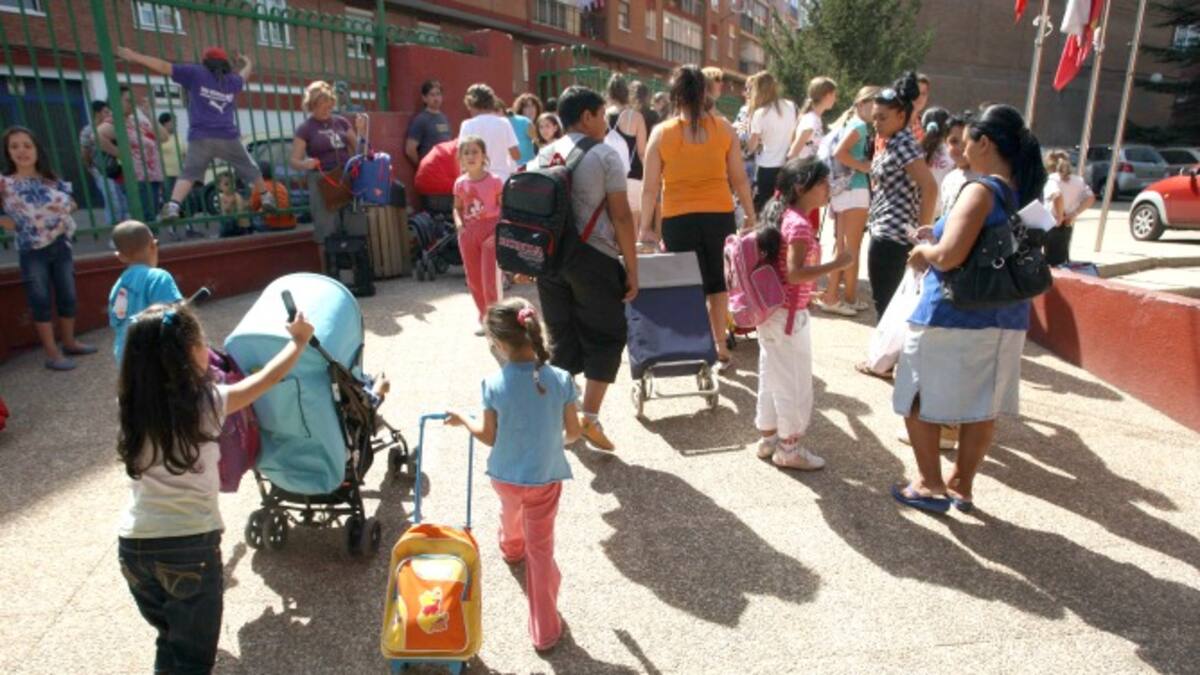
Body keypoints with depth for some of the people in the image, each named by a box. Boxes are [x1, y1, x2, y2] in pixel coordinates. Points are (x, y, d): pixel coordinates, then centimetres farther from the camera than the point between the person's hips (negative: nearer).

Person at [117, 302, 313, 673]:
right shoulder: (205, 403, -10)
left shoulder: (133, 405, 1)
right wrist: (299, 339, 16)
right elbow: (269, 377, 2)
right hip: (191, 546, -5)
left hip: (134, 545, 5)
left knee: (170, 639, 25)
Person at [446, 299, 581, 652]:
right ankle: (544, 630, 20)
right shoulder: (560, 380, -20)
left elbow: (489, 437, -10)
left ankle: (511, 549, 68)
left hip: (504, 475, 2)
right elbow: (573, 432, -9)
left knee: (511, 511, 35)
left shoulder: (494, 384, -21)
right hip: (545, 478, -1)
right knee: (541, 550, 12)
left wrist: (463, 419, 9)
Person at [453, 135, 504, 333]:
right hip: (468, 232, 4)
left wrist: (500, 231, -16)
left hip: (490, 231, -4)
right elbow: (457, 208, 13)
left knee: (490, 279, -7)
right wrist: (459, 223, -7)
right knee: (473, 279, 11)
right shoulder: (460, 183, 3)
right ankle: (483, 316, 28)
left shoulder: (494, 180, -7)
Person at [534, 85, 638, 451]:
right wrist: (631, 268, -5)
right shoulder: (605, 156, -5)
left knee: (562, 338, 14)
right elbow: (620, 217, -10)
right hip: (594, 258, -5)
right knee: (605, 337, 7)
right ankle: (589, 417, -1)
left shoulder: (544, 156, 10)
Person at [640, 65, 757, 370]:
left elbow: (651, 186, -3)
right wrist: (751, 214, 16)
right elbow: (739, 178, 4)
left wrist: (645, 226, 5)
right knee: (717, 283, 15)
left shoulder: (661, 132, -3)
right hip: (720, 216, 2)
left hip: (678, 220, -2)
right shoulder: (724, 128, 0)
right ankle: (720, 347, 23)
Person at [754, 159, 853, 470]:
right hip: (789, 315, -9)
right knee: (795, 384, 4)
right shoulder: (800, 225, -21)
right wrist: (837, 264, -23)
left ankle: (768, 438, 30)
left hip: (770, 310, 10)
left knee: (771, 378, 18)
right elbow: (795, 273, -27)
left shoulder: (782, 216, 7)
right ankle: (788, 448, 17)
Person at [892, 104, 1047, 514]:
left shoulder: (983, 190, -16)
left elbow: (949, 256, -26)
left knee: (918, 402, 9)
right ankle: (961, 485, 29)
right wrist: (934, 244, 17)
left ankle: (930, 485, 16)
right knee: (982, 409, 16)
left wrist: (923, 252, -5)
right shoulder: (1026, 195, 9)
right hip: (1007, 319, 8)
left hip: (952, 318, -8)